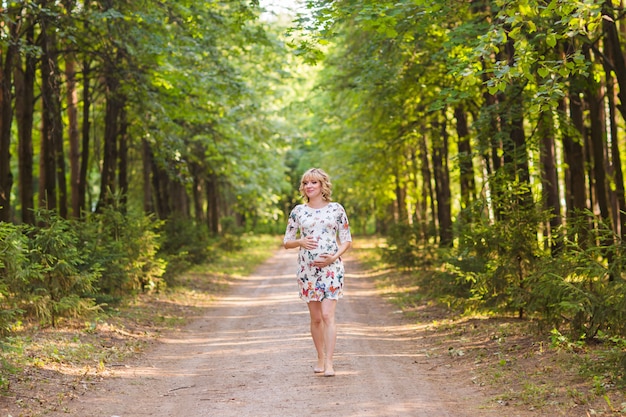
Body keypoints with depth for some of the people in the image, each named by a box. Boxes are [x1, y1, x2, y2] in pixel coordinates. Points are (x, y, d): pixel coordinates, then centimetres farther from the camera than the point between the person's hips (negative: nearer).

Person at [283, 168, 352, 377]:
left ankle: (329, 362, -11)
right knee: (315, 317, 8)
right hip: (307, 269, 2)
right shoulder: (298, 211, 6)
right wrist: (301, 242, -11)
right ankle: (320, 358, 23)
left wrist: (334, 257, -11)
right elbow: (286, 242, 10)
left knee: (328, 315, -11)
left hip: (331, 268, -2)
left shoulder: (336, 209, 3)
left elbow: (347, 240, 5)